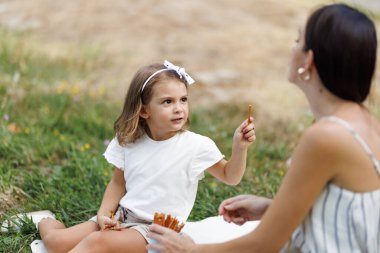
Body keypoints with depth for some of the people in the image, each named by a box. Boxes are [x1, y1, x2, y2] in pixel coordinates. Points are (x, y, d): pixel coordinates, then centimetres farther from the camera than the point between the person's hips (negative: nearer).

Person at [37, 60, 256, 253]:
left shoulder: (198, 146, -9)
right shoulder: (129, 142, 1)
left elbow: (230, 177, 2)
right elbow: (118, 183, 13)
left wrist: (240, 148, -16)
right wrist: (104, 215, -3)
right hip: (121, 217, 4)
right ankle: (50, 225, 23)